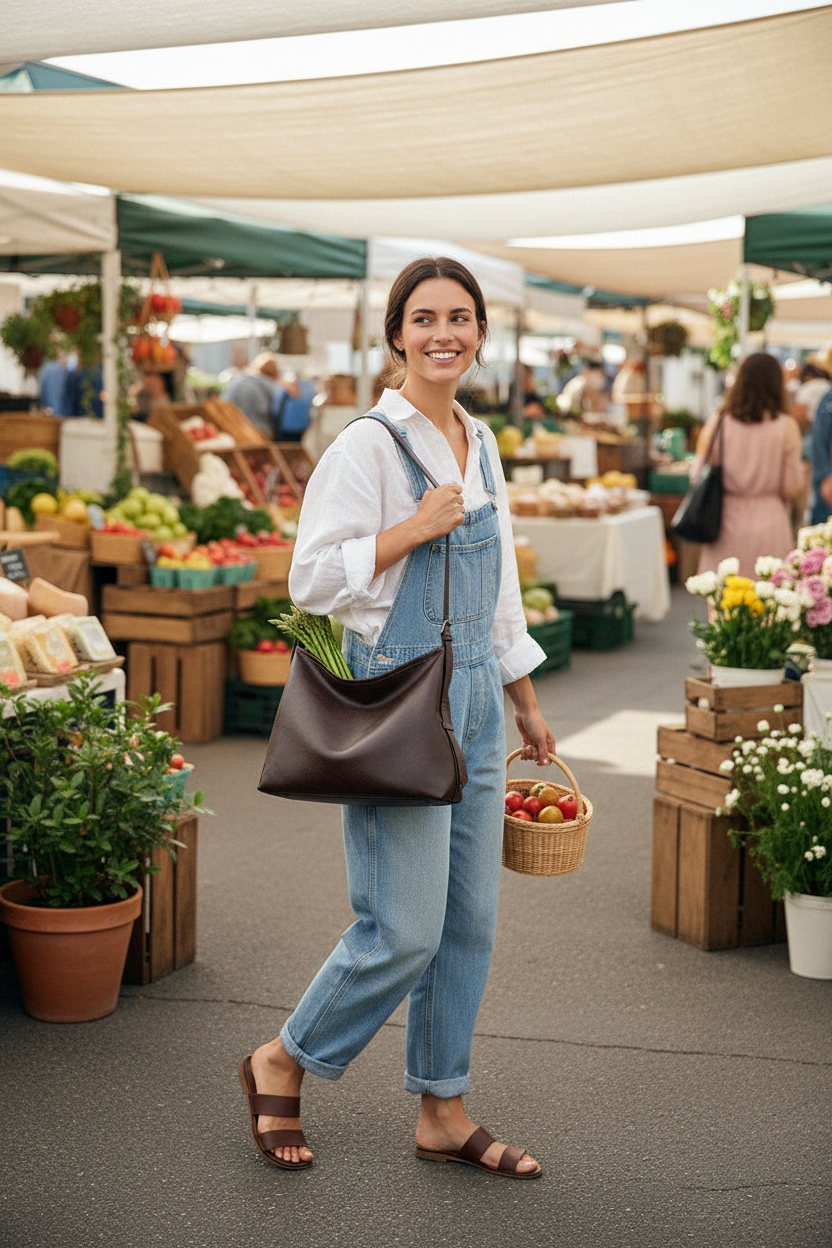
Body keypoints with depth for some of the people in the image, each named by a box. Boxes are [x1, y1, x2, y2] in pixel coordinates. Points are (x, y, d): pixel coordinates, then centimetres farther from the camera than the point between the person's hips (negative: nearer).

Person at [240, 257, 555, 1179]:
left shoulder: (481, 448, 12)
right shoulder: (367, 447, -11)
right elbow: (312, 581, -14)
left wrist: (526, 706, 21)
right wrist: (415, 528, -19)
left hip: (474, 700, 7)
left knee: (469, 921, 9)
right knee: (404, 930, -6)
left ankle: (442, 1112, 22)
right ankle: (280, 1063, 17)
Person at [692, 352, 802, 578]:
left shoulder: (717, 424, -3)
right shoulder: (786, 427, -5)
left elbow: (698, 478, 2)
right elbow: (791, 487, -3)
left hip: (727, 526, 1)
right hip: (769, 524, -1)